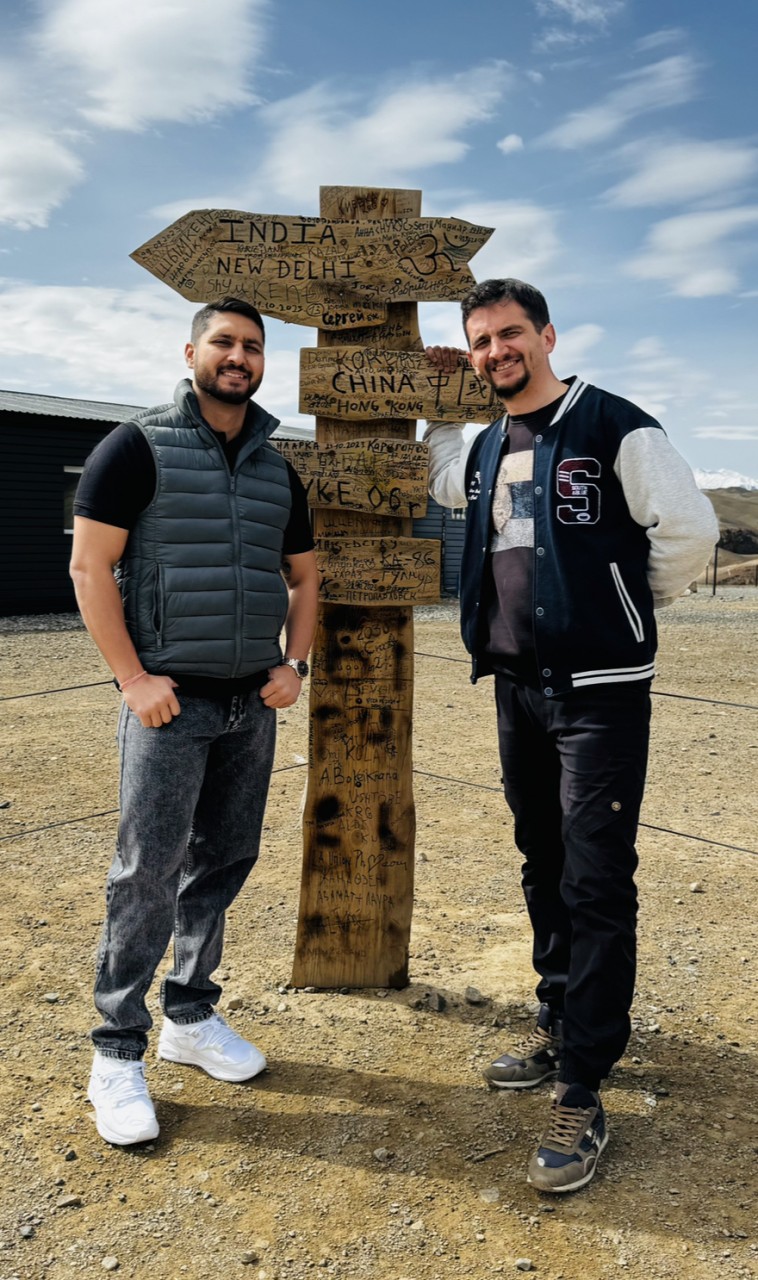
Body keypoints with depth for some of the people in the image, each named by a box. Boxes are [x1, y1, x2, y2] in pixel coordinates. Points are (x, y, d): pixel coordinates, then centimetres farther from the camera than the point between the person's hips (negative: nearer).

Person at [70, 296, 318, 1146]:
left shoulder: (277, 470, 13)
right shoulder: (140, 447, -4)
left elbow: (303, 578, 19)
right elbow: (90, 567, -9)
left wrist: (294, 666, 5)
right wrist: (134, 678, -15)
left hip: (253, 703, 6)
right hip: (170, 699, -5)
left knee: (224, 863, 11)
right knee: (148, 874, -2)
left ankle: (191, 1017, 28)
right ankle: (118, 1053, 13)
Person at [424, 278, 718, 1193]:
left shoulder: (613, 427, -9)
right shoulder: (487, 447, 12)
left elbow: (690, 529, -12)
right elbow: (442, 485, 33)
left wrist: (630, 607, 1)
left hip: (599, 694, -7)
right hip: (516, 687, 7)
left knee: (595, 886, -4)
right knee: (543, 870, 16)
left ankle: (581, 1098, 5)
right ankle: (558, 1029, 33)